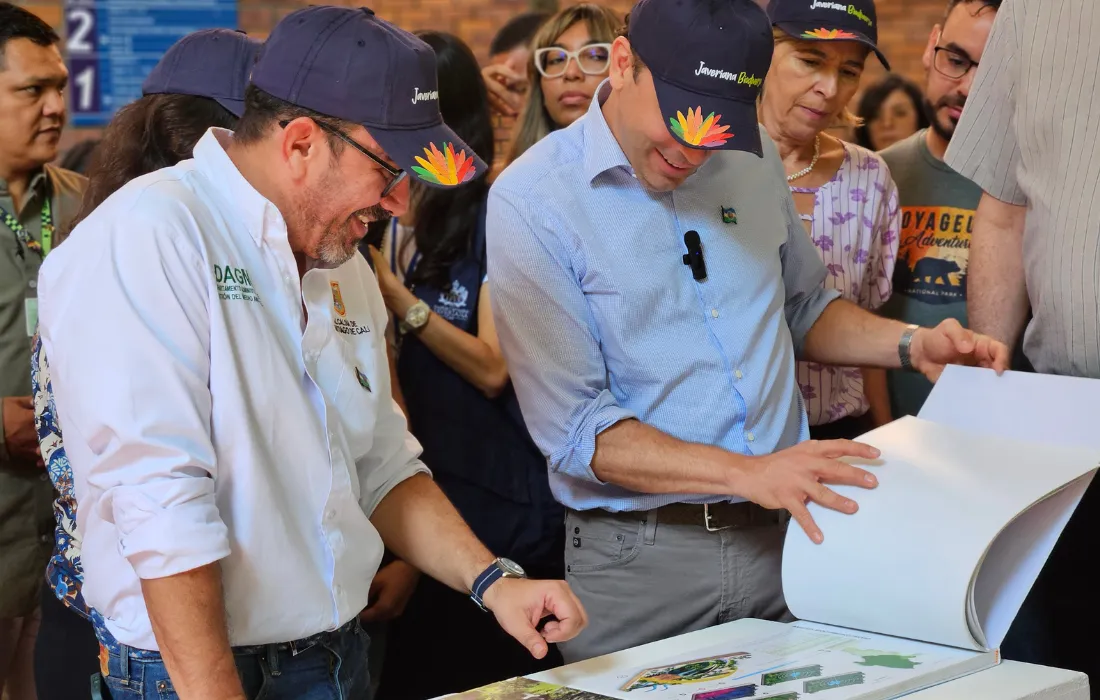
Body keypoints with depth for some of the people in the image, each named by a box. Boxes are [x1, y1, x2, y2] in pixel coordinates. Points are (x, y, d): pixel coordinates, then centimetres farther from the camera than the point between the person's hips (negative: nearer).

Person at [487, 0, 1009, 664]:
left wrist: (912, 346, 4)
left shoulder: (755, 158, 6)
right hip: (639, 560, -4)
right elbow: (574, 428, -16)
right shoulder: (530, 202, -11)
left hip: (785, 536, 4)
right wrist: (749, 473, -24)